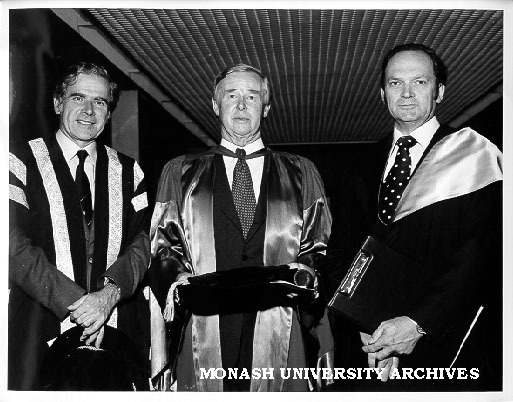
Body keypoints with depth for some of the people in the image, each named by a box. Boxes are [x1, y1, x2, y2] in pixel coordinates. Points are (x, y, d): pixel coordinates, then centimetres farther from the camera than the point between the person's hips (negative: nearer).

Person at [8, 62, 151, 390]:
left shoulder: (128, 171, 11)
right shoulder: (22, 162, 1)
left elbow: (145, 238, 2)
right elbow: (15, 245, -9)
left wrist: (111, 292, -17)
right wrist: (76, 304, -16)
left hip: (121, 328, 3)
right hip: (42, 333, -2)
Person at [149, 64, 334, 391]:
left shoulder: (301, 174, 15)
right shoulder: (179, 173, 14)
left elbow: (319, 246, 11)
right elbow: (163, 244, 10)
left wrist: (305, 271, -10)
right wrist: (178, 277, -9)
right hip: (203, 335, 0)